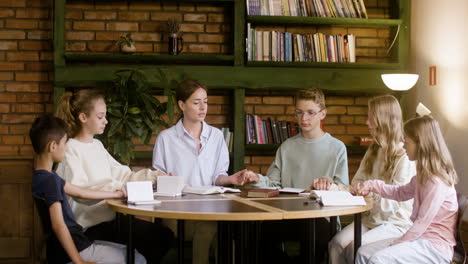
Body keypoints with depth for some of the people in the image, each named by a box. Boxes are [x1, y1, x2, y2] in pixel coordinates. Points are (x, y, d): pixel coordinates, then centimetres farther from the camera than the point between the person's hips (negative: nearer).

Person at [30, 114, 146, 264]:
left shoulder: (45, 176, 10)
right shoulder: (49, 180, -21)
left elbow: (80, 193, 18)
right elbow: (58, 225, -26)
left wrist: (115, 194, 27)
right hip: (72, 251, -10)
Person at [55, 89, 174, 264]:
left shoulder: (97, 145, 15)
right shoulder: (70, 150, -12)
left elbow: (122, 175, 13)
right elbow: (79, 191, -25)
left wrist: (152, 176, 0)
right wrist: (116, 188, -32)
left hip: (109, 216, 8)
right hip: (90, 225, -8)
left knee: (165, 235, -5)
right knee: (159, 238, -17)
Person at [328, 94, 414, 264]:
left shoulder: (405, 156, -11)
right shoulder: (373, 151, 16)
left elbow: (398, 201, -14)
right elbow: (356, 185, 15)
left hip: (396, 223, -7)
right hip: (370, 218, 7)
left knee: (355, 249, -29)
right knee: (336, 244, -20)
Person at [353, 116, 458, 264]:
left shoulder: (437, 182, -20)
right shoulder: (423, 176, 10)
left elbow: (422, 223, -20)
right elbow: (400, 193, 26)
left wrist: (396, 244, -14)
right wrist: (371, 186, 17)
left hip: (434, 246, -10)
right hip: (420, 238, 10)